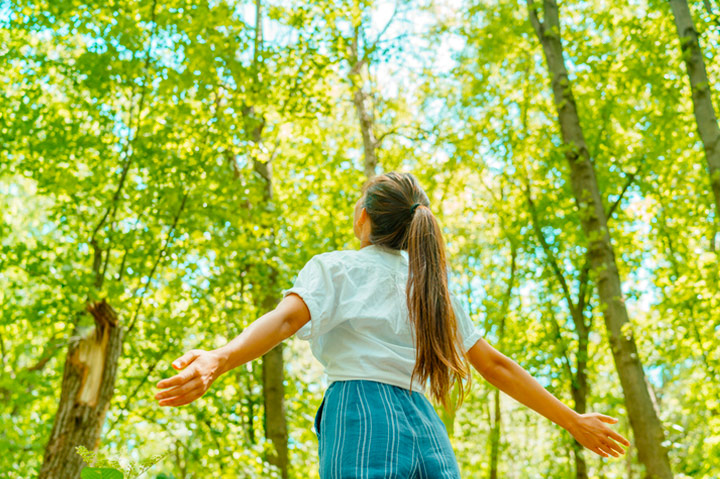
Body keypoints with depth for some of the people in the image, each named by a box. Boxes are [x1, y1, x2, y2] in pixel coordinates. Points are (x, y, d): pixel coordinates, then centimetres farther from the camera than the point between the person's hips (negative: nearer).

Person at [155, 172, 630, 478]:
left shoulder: (337, 267, 8)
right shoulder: (433, 285, 22)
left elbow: (286, 318, -14)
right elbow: (496, 365, 20)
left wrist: (217, 360, -30)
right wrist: (573, 421, 28)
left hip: (361, 421, -5)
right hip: (428, 432, 6)